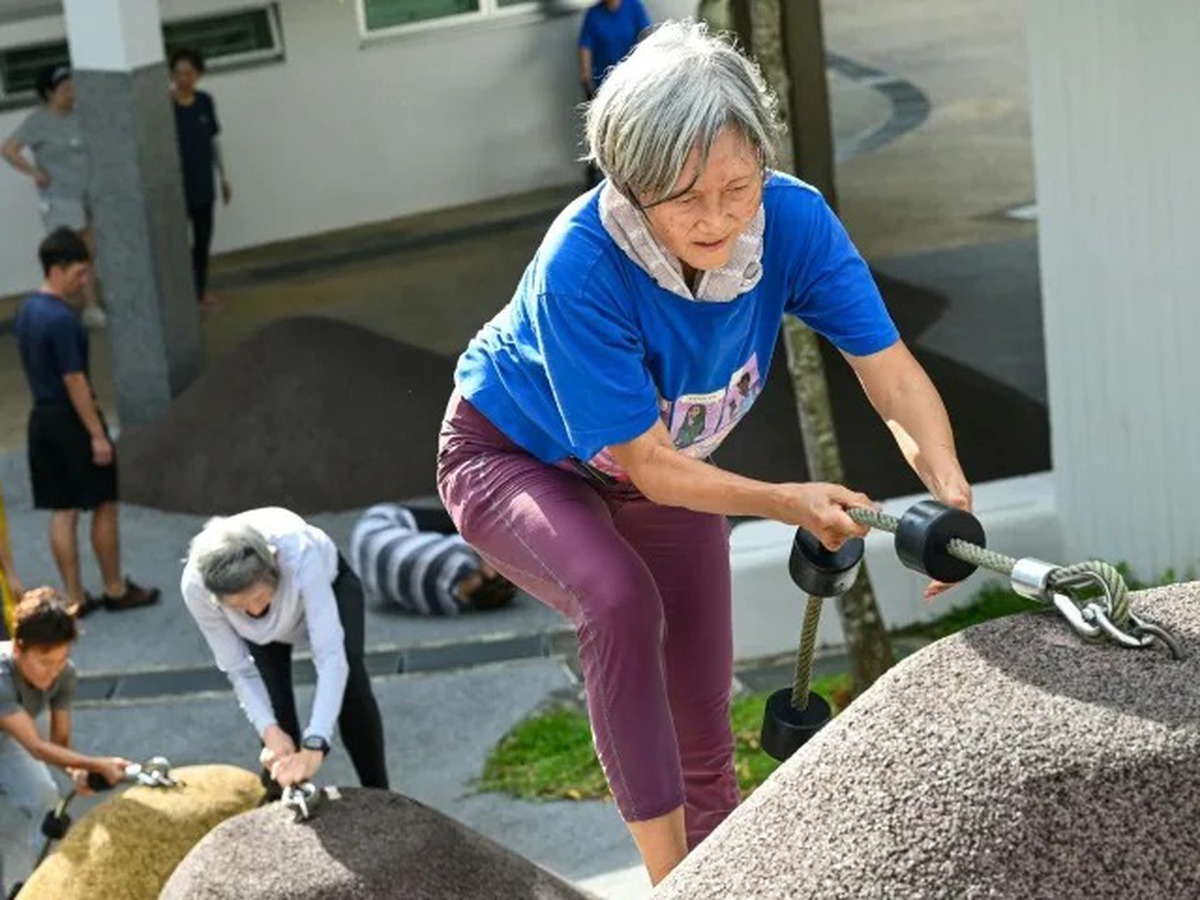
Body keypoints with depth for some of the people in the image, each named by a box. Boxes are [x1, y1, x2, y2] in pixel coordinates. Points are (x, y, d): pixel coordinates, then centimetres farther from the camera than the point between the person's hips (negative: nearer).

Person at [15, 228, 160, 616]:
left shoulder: (27, 311, 7)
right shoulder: (62, 320, -21)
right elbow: (74, 382, -21)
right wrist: (97, 435, -18)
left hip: (42, 418, 8)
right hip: (71, 419, -8)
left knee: (63, 511, 10)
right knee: (104, 505, 6)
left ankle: (75, 597, 13)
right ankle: (115, 590, 15)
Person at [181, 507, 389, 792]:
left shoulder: (301, 557, -47)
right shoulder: (196, 587, -38)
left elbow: (330, 656, -49)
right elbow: (239, 670, -25)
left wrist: (314, 747, -56)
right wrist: (269, 731, -39)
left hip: (328, 582, -2)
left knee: (349, 685, -20)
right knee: (275, 709, -15)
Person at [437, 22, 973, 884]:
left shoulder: (792, 218, -29)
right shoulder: (580, 267, -39)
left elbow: (892, 372, -26)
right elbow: (649, 466, -31)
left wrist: (948, 487, -43)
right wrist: (787, 503, -38)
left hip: (672, 467, 5)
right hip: (513, 457, -5)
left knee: (703, 732, 7)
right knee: (621, 598, -36)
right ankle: (668, 874, -25)